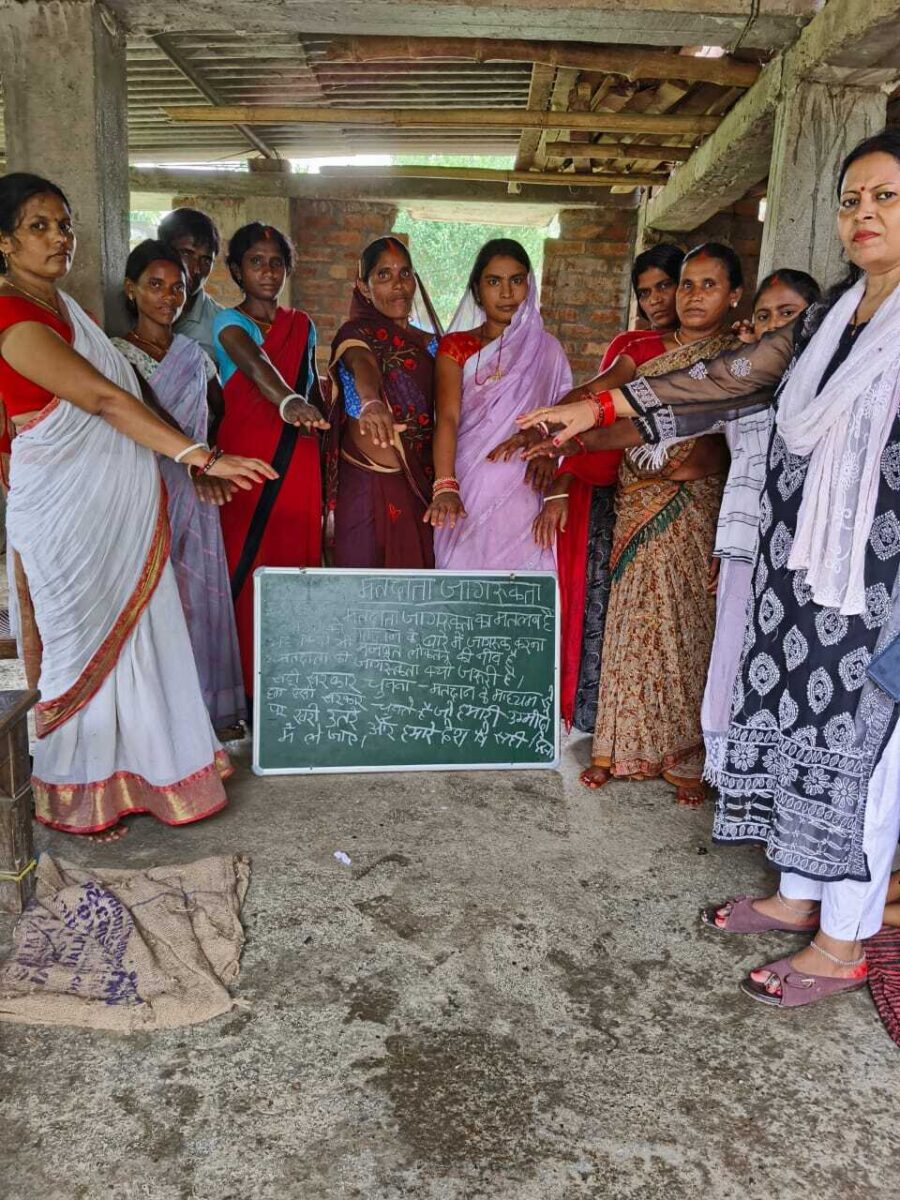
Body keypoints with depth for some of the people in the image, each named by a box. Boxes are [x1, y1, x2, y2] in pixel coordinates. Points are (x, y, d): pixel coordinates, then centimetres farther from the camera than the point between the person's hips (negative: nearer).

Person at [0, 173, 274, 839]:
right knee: (84, 644, 3)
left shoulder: (69, 308, 13)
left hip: (119, 509, 8)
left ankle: (136, 770, 29)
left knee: (135, 634, 13)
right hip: (67, 516, -8)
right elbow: (105, 399, -25)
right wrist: (200, 456, -28)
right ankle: (77, 797, 21)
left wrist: (187, 463, 10)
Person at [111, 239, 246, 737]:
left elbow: (219, 410, 16)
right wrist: (198, 461, -25)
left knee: (201, 593, 7)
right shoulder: (119, 353, -3)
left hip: (196, 489, 4)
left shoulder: (195, 353, 12)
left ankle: (209, 704, 18)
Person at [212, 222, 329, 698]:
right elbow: (254, 364, -25)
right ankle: (246, 688, 5)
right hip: (246, 460, -4)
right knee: (246, 568, -5)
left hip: (298, 464, 4)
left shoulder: (303, 326, 14)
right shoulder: (228, 323, -3)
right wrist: (288, 404, -45)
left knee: (298, 563, 4)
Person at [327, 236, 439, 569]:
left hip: (421, 485, 5)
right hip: (372, 485, -5)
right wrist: (371, 403, -49)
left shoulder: (429, 343, 13)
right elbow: (362, 366, -27)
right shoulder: (356, 333, -4)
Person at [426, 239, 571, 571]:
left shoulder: (547, 350, 11)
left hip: (523, 493, 1)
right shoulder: (456, 346, 6)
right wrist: (445, 487, -24)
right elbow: (448, 417, -8)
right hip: (467, 492, -1)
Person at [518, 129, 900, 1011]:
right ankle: (796, 895, 31)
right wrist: (601, 407, 5)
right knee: (799, 726, 13)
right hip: (801, 572, 7)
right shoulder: (828, 321, 13)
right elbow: (731, 381, 11)